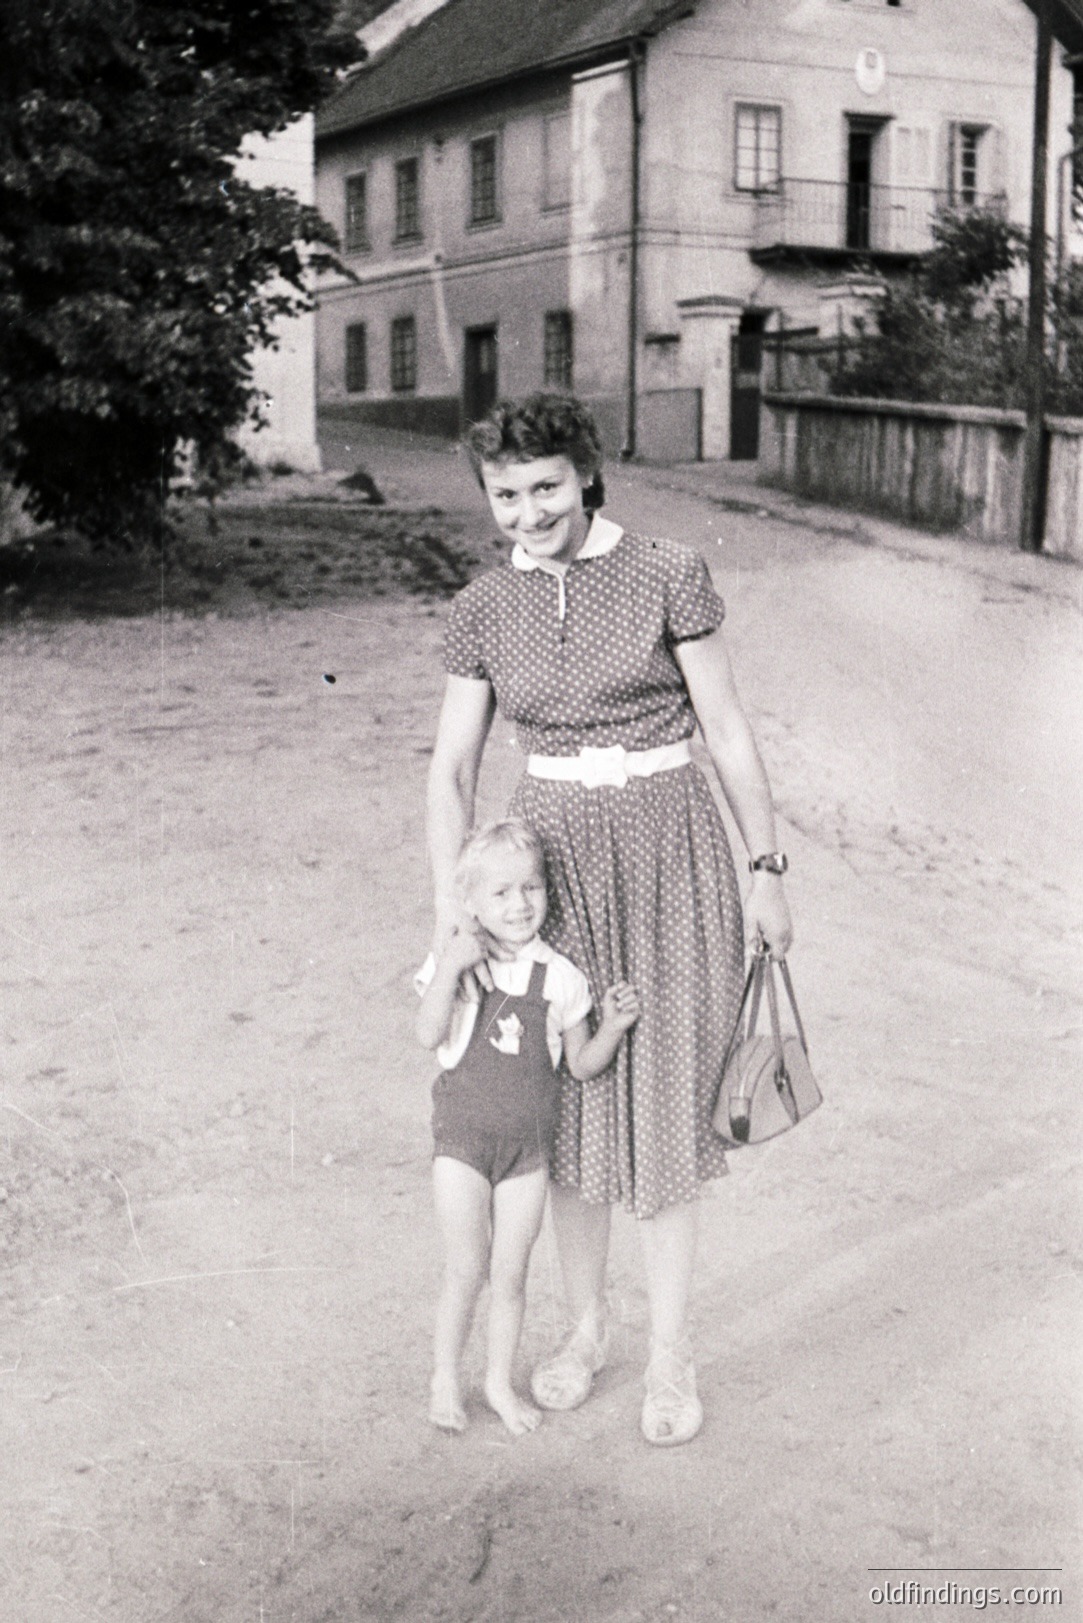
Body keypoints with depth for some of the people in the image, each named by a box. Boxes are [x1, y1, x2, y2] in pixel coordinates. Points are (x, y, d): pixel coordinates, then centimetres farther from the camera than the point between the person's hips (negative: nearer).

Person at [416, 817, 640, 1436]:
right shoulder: (455, 961, -8)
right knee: (468, 1269, 1)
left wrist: (614, 1026, -12)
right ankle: (446, 1376, 22)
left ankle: (501, 1380, 27)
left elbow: (583, 1065, 5)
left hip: (529, 1144, 2)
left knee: (511, 1273, 8)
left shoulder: (558, 975, -1)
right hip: (463, 1137, -2)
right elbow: (431, 1034, -23)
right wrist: (451, 967, -31)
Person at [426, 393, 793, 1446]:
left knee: (665, 1109, 4)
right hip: (554, 862, 3)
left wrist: (765, 868, 0)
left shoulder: (668, 577, -7)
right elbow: (451, 770, 3)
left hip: (671, 859, -2)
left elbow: (726, 729, -1)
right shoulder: (482, 610, 1)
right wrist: (450, 912, -5)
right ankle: (584, 1328, 31)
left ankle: (670, 1355, 19)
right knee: (569, 1108, 11)